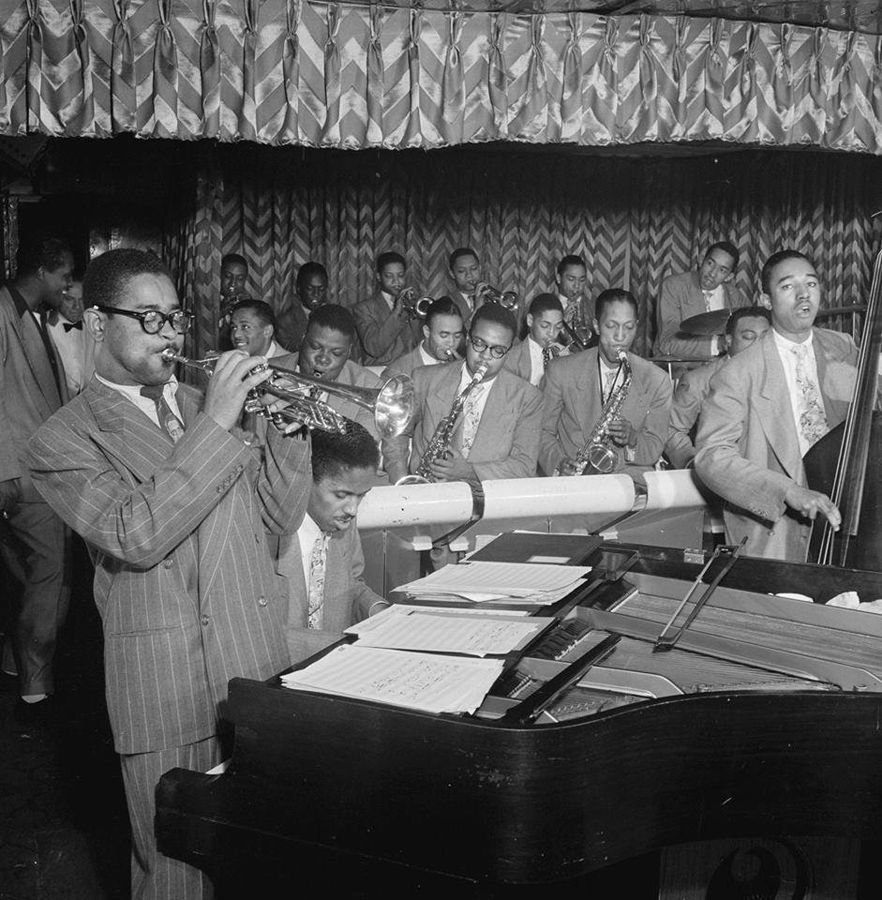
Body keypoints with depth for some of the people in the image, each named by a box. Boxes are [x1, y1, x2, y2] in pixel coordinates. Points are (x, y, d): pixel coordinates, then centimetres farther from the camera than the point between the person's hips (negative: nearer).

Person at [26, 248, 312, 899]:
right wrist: (216, 424, -22)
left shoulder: (206, 404, 12)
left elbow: (279, 518, 9)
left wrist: (288, 421, -5)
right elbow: (135, 536, -21)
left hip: (262, 669, 5)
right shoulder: (63, 441, -4)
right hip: (168, 692, -4)